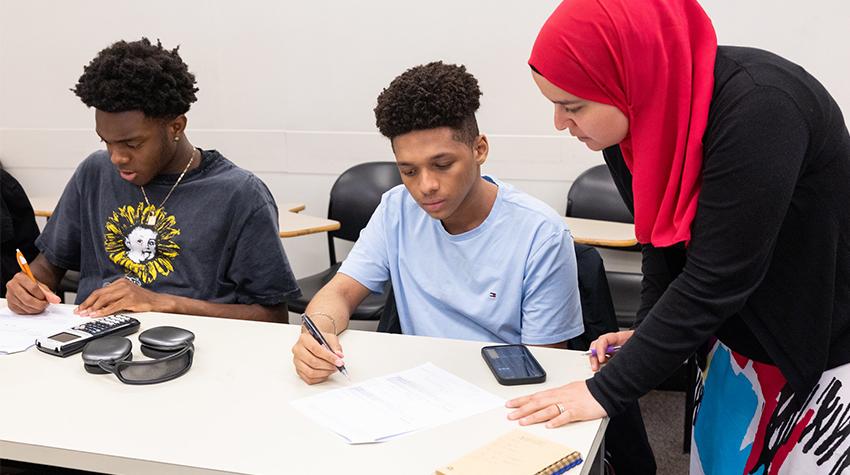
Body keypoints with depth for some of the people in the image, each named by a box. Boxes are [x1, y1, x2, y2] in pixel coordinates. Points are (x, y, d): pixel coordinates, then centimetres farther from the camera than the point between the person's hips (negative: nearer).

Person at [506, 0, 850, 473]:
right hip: (744, 343, 6)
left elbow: (715, 278, -31)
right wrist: (648, 335, -9)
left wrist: (606, 389, -26)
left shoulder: (758, 108, -31)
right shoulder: (631, 121, -8)